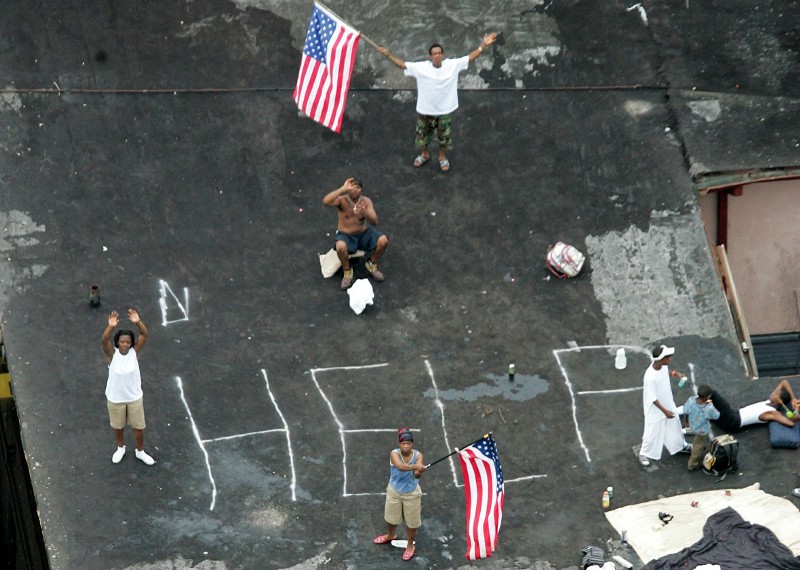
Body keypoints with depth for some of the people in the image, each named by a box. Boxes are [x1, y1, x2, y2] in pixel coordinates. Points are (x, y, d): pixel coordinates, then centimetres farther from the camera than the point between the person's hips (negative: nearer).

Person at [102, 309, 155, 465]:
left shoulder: (135, 351, -15)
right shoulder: (112, 353, -18)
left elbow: (144, 334, -28)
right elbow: (105, 340, -38)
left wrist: (138, 322, -48)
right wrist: (111, 327, -56)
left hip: (135, 397, 1)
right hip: (115, 398, -1)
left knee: (138, 426, 15)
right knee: (118, 426, 21)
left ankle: (140, 451, 39)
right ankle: (120, 448, 48)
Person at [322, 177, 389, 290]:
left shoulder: (366, 201, -8)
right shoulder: (342, 200, -16)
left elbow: (374, 222, -17)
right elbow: (325, 201, -38)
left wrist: (364, 212, -37)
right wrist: (343, 188, -37)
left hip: (364, 233, 3)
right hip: (346, 235, -3)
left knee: (383, 241, -21)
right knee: (340, 247, -38)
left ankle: (372, 266, 7)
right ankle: (347, 272, -8)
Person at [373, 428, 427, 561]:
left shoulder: (417, 455, -21)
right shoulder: (395, 453, -26)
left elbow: (417, 474, -37)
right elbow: (400, 466, -47)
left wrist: (418, 473, -62)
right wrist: (415, 466, -63)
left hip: (411, 494, -1)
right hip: (394, 492, 1)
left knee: (411, 521, 13)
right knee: (391, 516, 25)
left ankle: (410, 545, 39)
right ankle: (391, 535, 57)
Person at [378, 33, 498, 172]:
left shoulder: (453, 65, -15)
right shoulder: (420, 67, -17)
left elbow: (470, 57, -13)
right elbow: (402, 64, -12)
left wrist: (483, 45, -23)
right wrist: (388, 54, -22)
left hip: (444, 110, 0)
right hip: (425, 110, 0)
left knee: (444, 136, 17)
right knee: (423, 134, 20)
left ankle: (442, 157, 43)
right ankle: (424, 154, 48)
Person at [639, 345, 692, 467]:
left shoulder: (662, 366, -17)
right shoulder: (650, 377, -39)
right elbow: (652, 398, -27)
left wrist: (675, 373, 0)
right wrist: (664, 411, -22)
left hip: (668, 404, 7)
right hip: (656, 410, -7)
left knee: (674, 426, 27)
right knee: (653, 433, 13)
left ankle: (681, 445, 52)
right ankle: (644, 454, 38)